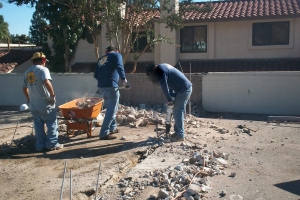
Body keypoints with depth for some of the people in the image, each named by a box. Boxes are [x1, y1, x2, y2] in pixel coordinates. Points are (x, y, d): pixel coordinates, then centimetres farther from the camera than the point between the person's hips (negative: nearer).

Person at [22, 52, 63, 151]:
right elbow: (47, 82, -28)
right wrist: (52, 95, -20)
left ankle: (40, 145, 17)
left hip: (33, 105, 7)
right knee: (52, 123, 5)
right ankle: (52, 144, 6)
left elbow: (24, 88, 18)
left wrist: (29, 99, 28)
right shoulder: (43, 69, -10)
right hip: (45, 104, -6)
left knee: (38, 125, 13)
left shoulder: (27, 72, 13)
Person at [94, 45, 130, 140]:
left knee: (110, 108, 22)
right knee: (111, 110, -2)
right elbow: (119, 67, -13)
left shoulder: (101, 58, 24)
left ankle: (112, 128, 31)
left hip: (101, 87, 7)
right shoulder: (117, 55, 8)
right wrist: (124, 80, -16)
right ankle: (104, 133, -4)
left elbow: (96, 75, 21)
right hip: (111, 86, -7)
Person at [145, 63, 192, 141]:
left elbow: (164, 86, -17)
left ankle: (180, 135, -2)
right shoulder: (163, 67, 14)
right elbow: (169, 84, 16)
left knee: (178, 112, -6)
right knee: (176, 111, 13)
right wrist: (170, 98, 12)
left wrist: (169, 100, -8)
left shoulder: (161, 70, -15)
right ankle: (177, 132, 20)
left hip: (184, 89, -10)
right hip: (185, 88, 10)